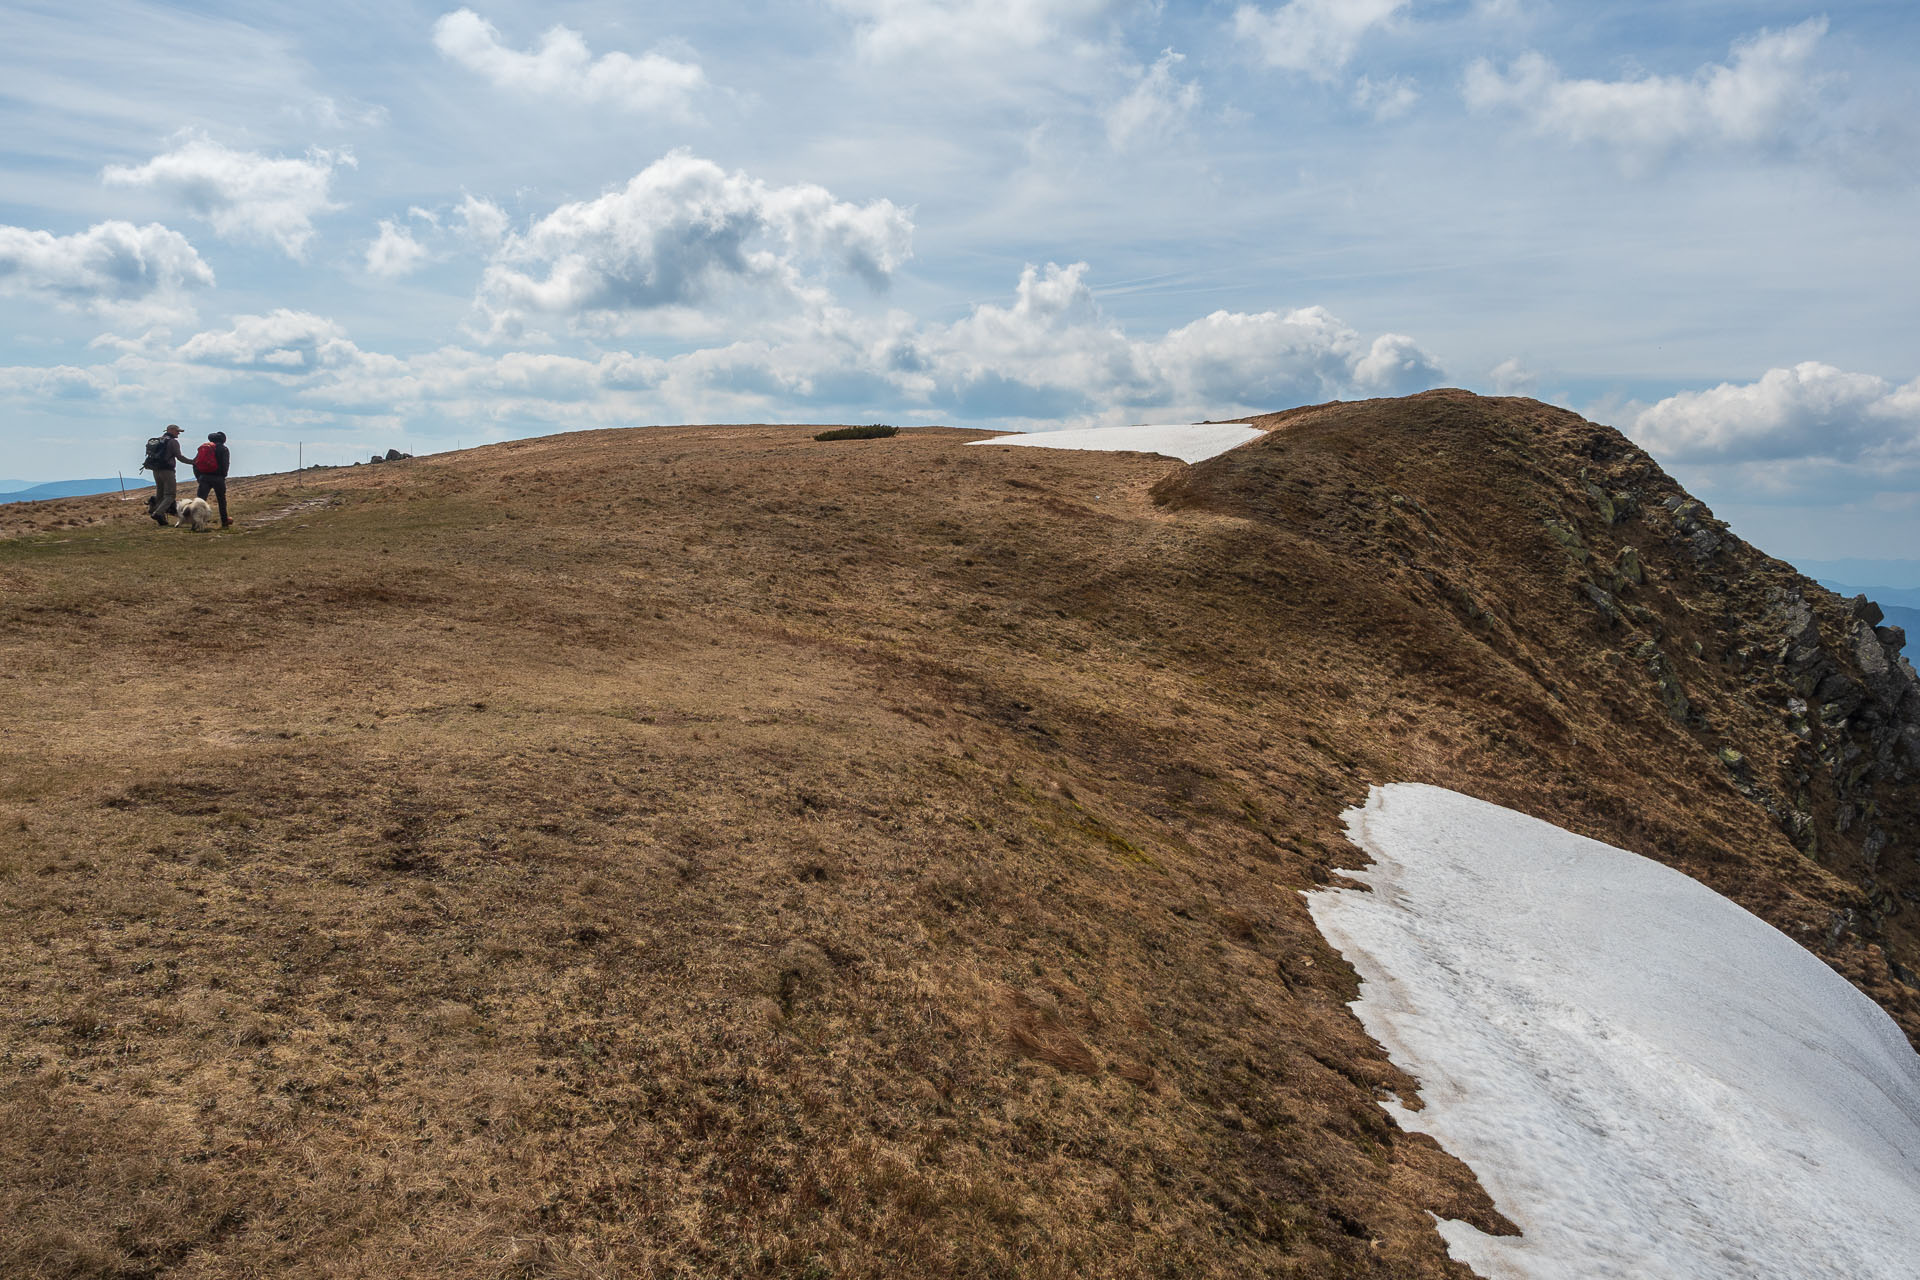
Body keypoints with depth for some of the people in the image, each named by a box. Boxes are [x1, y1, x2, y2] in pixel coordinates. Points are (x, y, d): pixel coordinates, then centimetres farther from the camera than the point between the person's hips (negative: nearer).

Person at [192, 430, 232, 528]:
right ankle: (224, 522, 21)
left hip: (203, 477, 3)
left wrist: (199, 477, 16)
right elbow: (225, 464, -5)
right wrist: (223, 477, 7)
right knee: (222, 501, 13)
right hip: (217, 477, -3)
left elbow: (195, 463, 13)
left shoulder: (202, 447, 16)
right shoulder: (222, 448, 1)